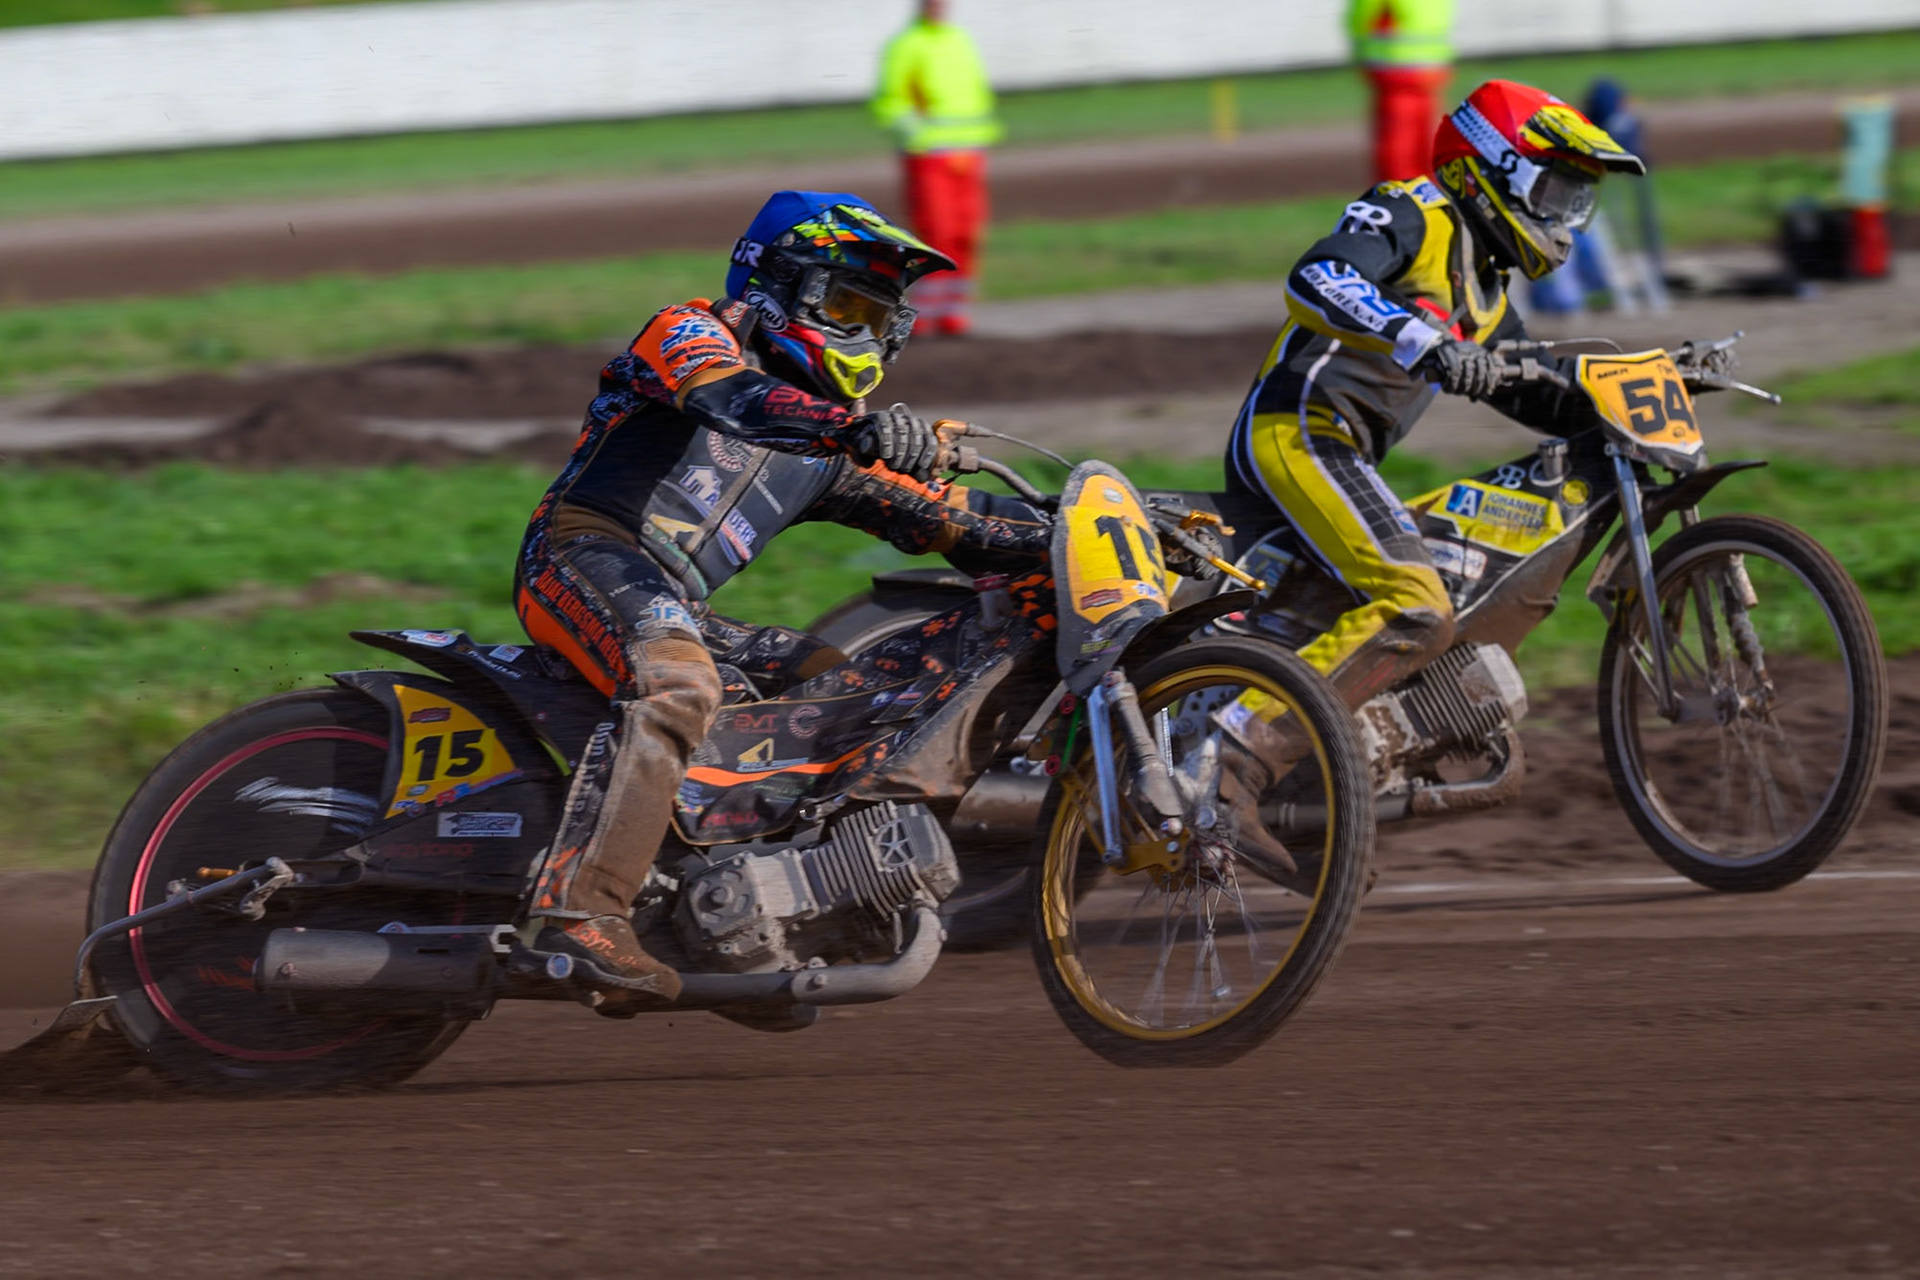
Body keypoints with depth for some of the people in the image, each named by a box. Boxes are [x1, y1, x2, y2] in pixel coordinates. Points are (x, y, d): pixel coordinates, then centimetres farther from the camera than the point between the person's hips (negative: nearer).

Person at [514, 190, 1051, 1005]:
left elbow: (940, 517, 25)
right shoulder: (690, 332, 6)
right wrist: (857, 427, -35)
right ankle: (585, 909, -47)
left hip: (671, 604, 9)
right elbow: (730, 395, -18)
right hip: (586, 557, -9)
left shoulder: (828, 440, 28)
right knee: (678, 689, -34)